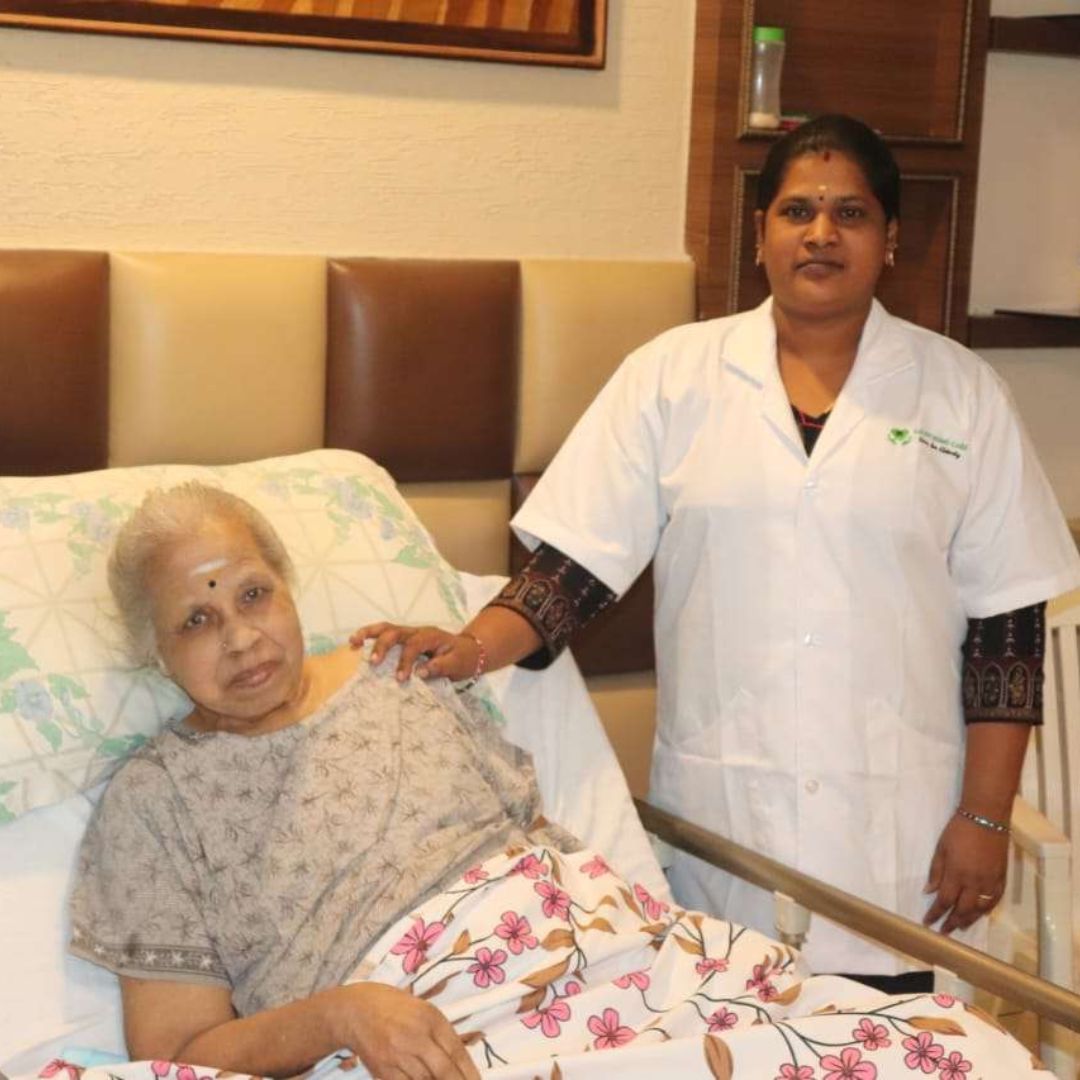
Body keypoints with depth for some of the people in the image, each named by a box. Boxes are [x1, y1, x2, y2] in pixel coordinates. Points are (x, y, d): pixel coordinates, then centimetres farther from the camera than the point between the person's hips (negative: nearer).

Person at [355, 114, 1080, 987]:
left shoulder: (960, 393, 3)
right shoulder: (672, 375, 3)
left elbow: (1005, 619, 2)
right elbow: (580, 560, -1)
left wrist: (985, 817, -2)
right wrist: (474, 648, -18)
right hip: (717, 816, 0)